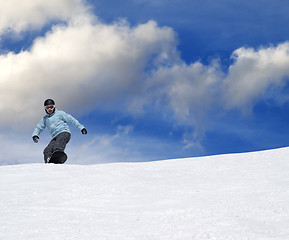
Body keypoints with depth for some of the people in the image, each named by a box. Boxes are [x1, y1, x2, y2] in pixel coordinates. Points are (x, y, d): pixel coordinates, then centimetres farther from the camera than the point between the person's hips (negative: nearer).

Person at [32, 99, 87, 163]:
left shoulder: (60, 113, 13)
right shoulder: (45, 119, 27)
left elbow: (71, 119, 11)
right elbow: (38, 128, 25)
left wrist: (81, 127, 6)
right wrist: (35, 135, 3)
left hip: (64, 133, -6)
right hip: (55, 137, 6)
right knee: (47, 151, -20)